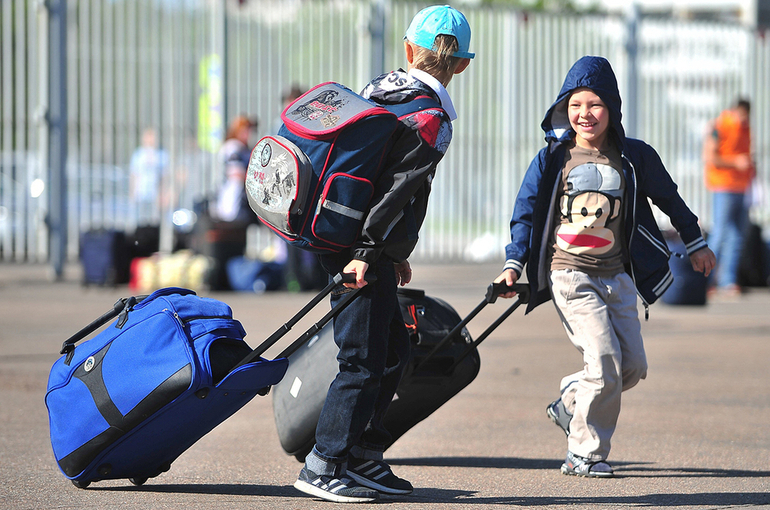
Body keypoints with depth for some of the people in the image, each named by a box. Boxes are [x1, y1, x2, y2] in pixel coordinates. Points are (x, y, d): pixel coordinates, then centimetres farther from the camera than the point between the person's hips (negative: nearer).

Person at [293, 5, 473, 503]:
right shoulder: (431, 118, -13)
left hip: (347, 243, 9)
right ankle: (323, 466, -2)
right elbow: (396, 188, -21)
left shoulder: (382, 91, 13)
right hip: (363, 255, -9)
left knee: (394, 351, 17)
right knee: (364, 361, -5)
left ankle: (363, 457, 21)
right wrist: (367, 252, -23)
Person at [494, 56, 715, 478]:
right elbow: (526, 213, 3)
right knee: (605, 364, -15)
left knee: (633, 366, 2)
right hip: (570, 277, -4)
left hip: (616, 276, 4)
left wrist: (695, 243, 25)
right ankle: (584, 454, 0)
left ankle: (569, 404, 27)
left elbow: (668, 198, 17)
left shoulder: (634, 157, 3)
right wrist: (513, 264, -7)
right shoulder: (552, 158, -2)